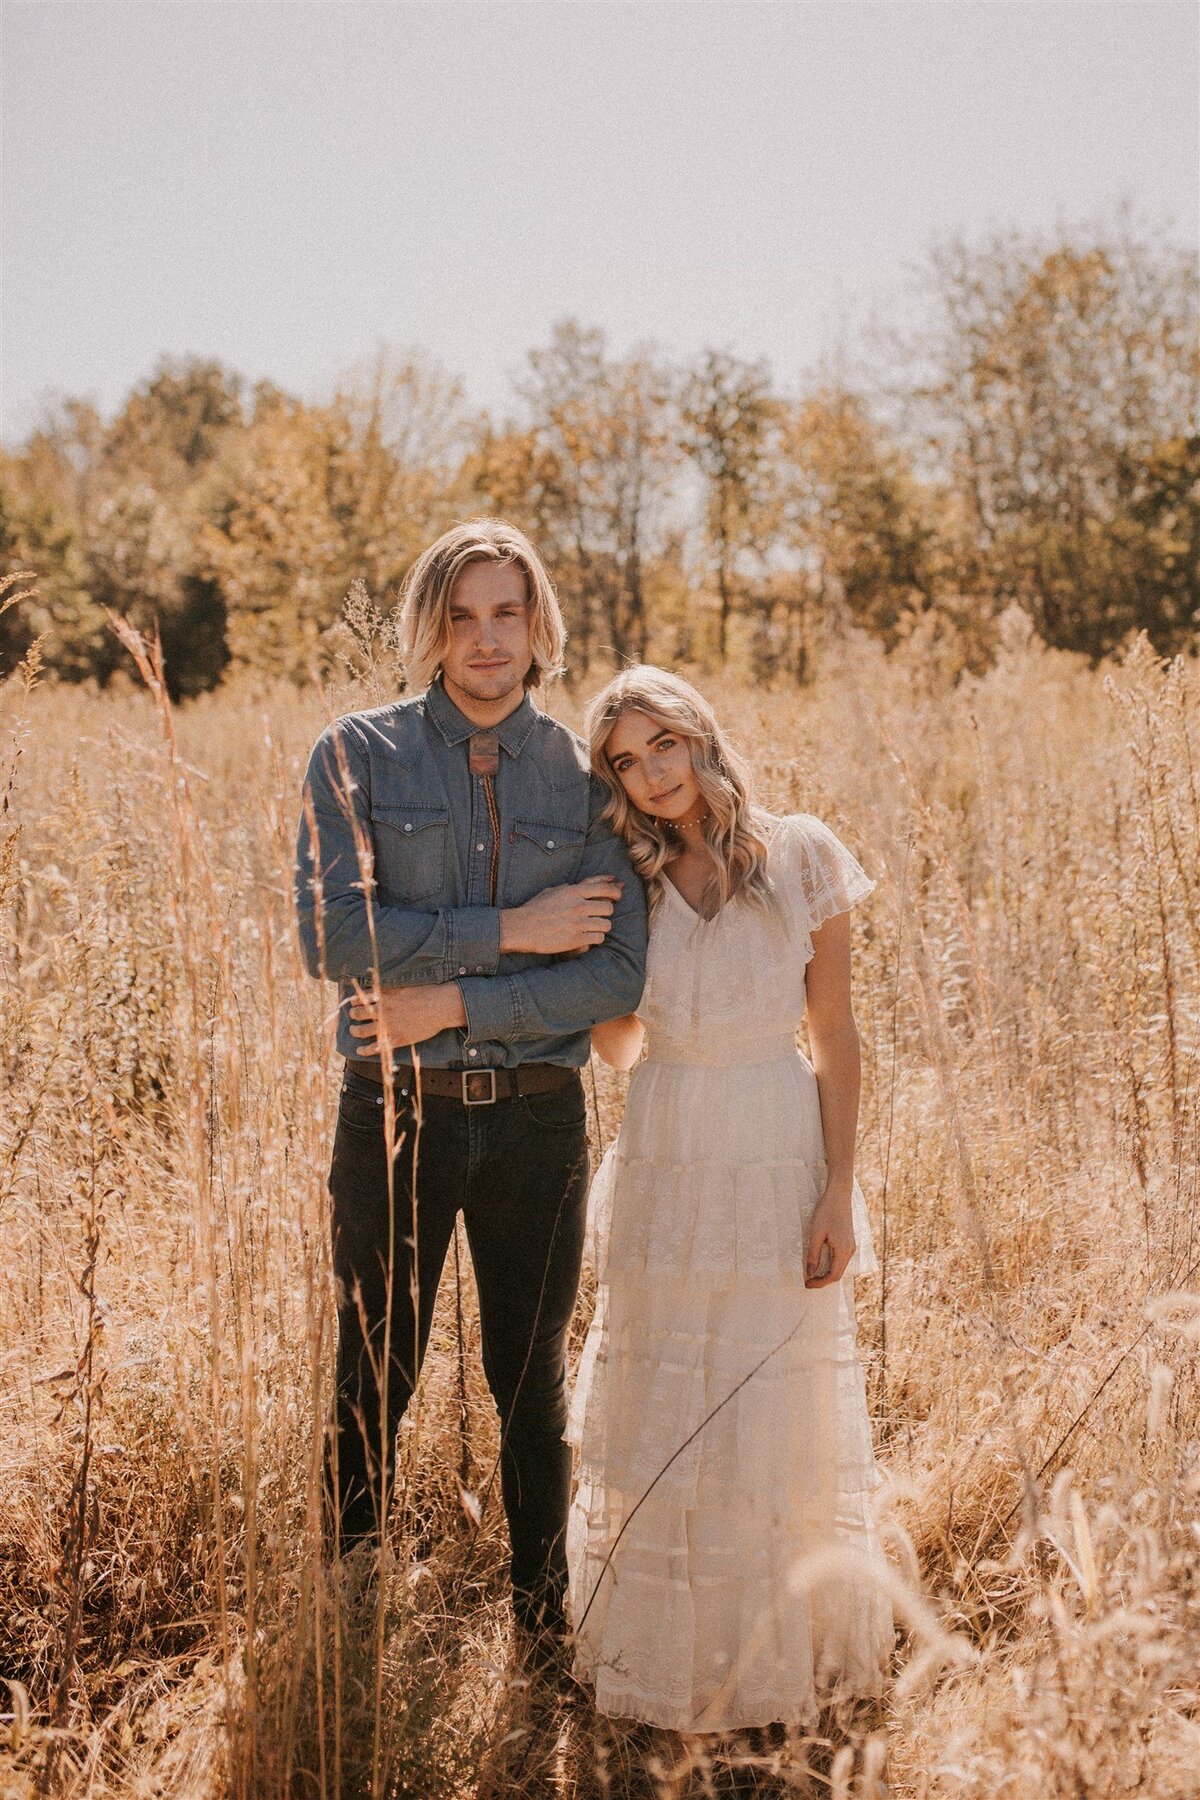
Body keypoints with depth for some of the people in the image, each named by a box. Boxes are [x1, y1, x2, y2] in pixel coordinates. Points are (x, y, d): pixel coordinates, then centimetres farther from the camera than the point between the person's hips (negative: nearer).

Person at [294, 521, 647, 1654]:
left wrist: (450, 1003, -14)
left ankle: (545, 1626, 29)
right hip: (396, 1114, -1)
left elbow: (619, 974, -7)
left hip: (537, 1119, 1)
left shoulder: (584, 773, 2)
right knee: (372, 1383, 9)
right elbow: (330, 932, -14)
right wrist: (508, 933, -16)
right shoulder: (358, 754, -2)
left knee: (531, 1384, 14)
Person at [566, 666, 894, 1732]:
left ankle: (782, 1656, 28)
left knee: (778, 1428, 7)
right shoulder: (631, 882, 1)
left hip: (781, 1169, -2)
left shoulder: (801, 857, -5)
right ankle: (662, 1653, 28)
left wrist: (839, 1191, -7)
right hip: (665, 1169, 2)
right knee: (657, 1424, 9)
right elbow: (617, 1048, 3)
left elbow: (835, 1032, -3)